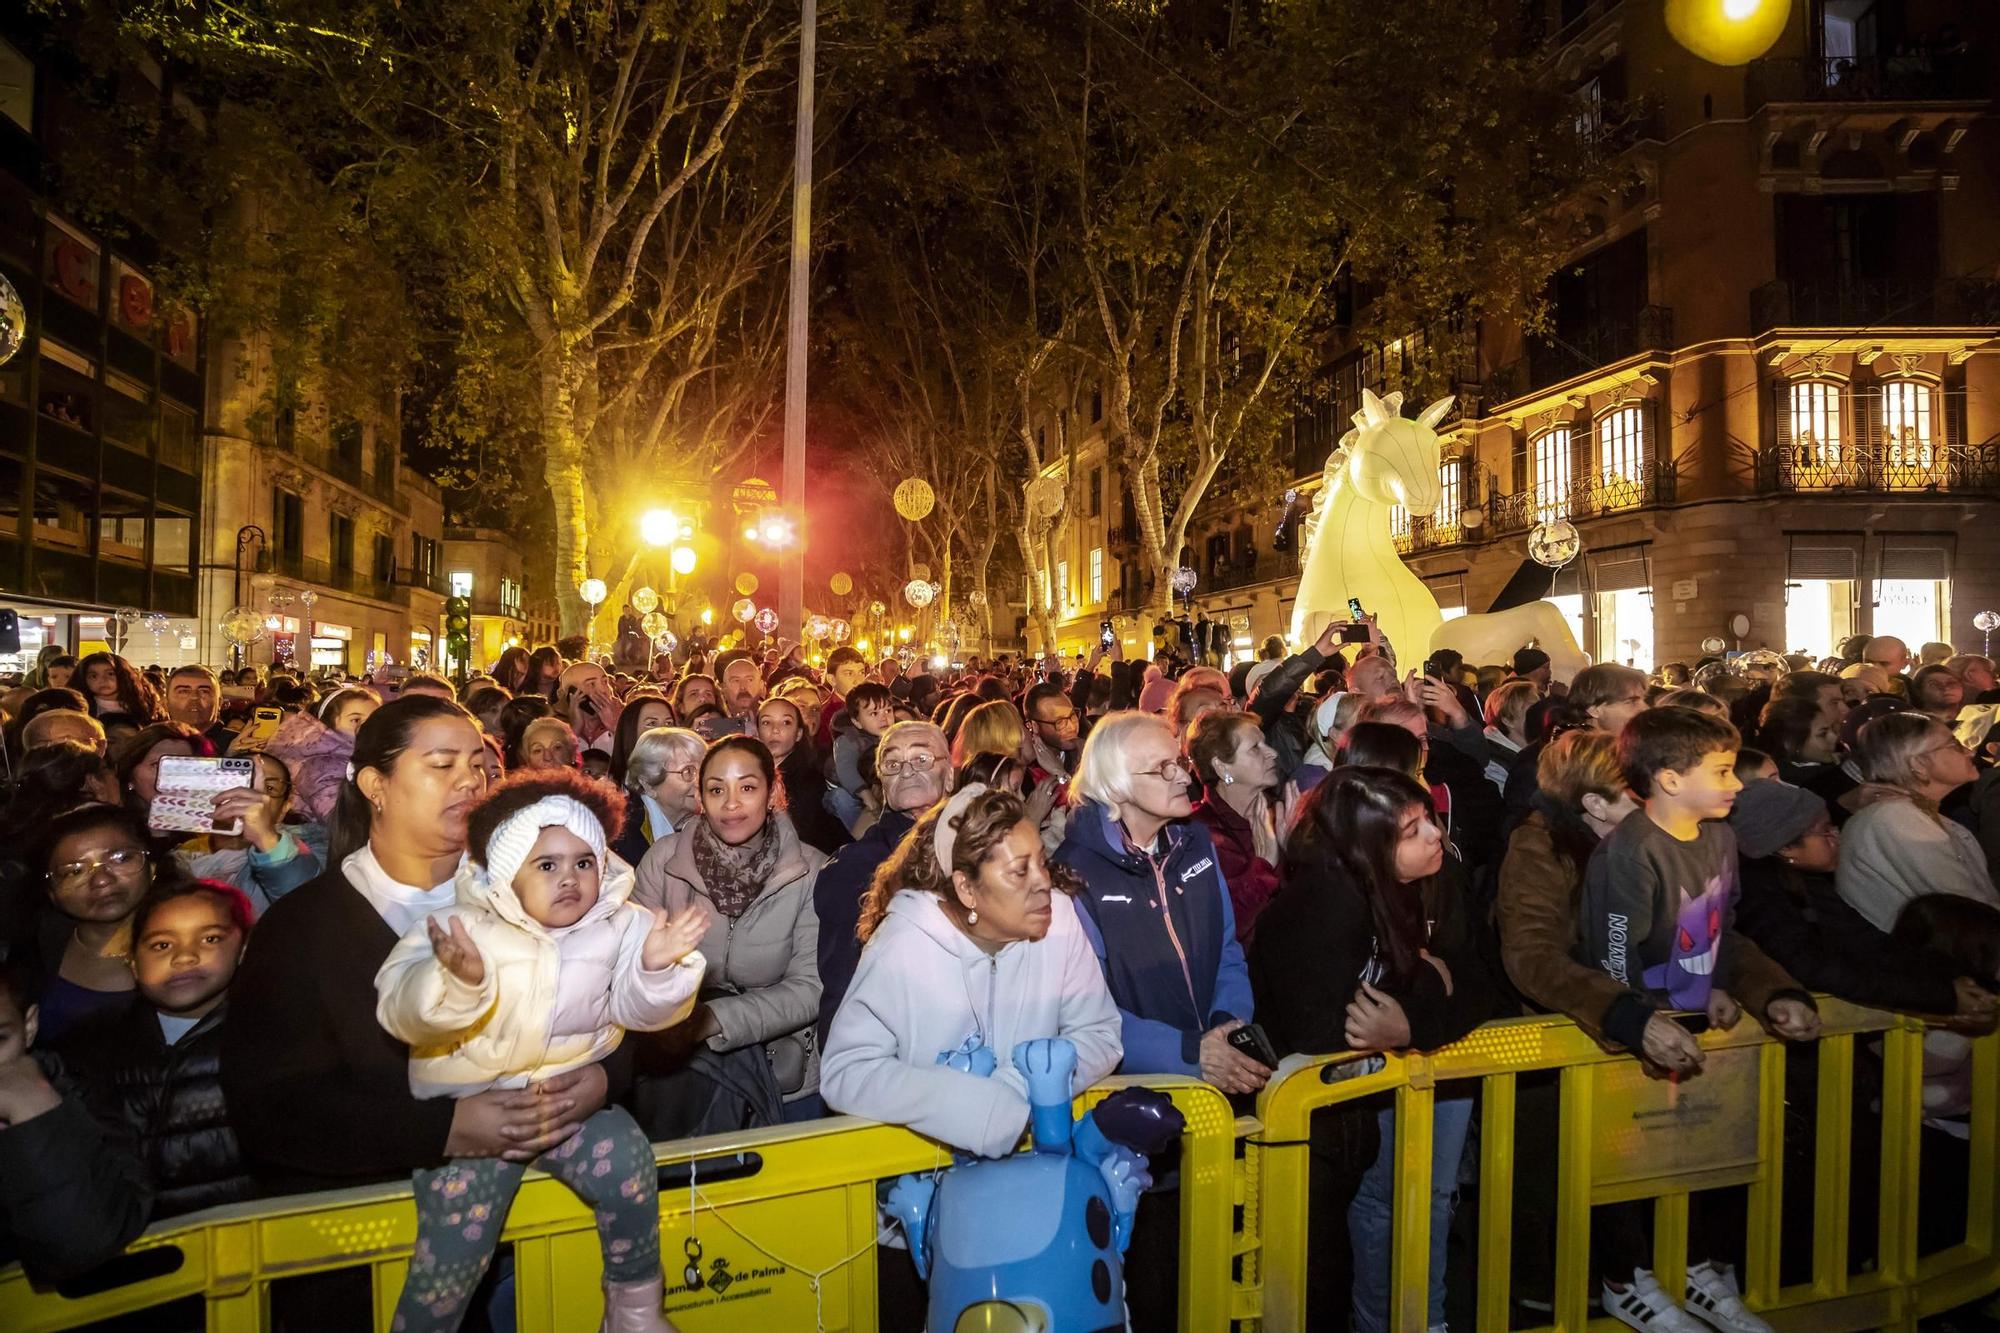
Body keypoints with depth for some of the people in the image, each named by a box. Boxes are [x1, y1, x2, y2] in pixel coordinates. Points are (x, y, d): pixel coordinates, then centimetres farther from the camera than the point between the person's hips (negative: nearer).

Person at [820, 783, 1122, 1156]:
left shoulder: (1059, 917, -10)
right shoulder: (903, 945, -16)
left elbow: (1100, 1034, -3)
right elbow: (844, 1073, -18)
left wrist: (1027, 1083, -22)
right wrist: (986, 1105, -25)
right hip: (926, 1145, -2)